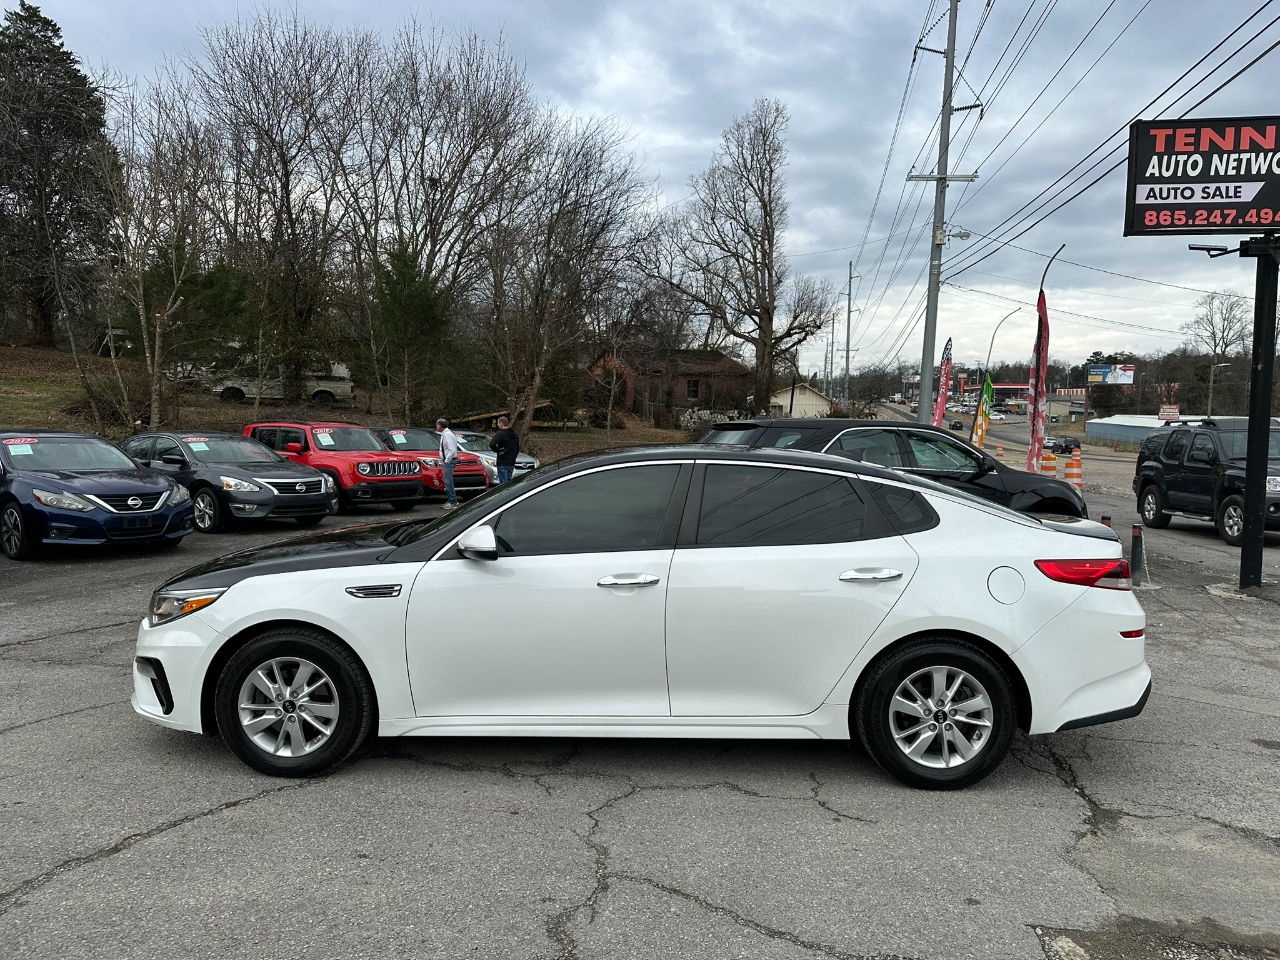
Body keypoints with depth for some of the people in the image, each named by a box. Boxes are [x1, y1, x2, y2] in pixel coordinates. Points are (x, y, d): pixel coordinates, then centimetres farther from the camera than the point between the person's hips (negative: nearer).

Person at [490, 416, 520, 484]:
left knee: (504, 483, -7)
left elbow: (492, 444, -28)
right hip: (511, 463, 8)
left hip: (503, 463, -8)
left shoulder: (501, 433, -12)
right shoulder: (514, 434, 14)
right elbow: (517, 448, 22)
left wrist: (498, 450, -12)